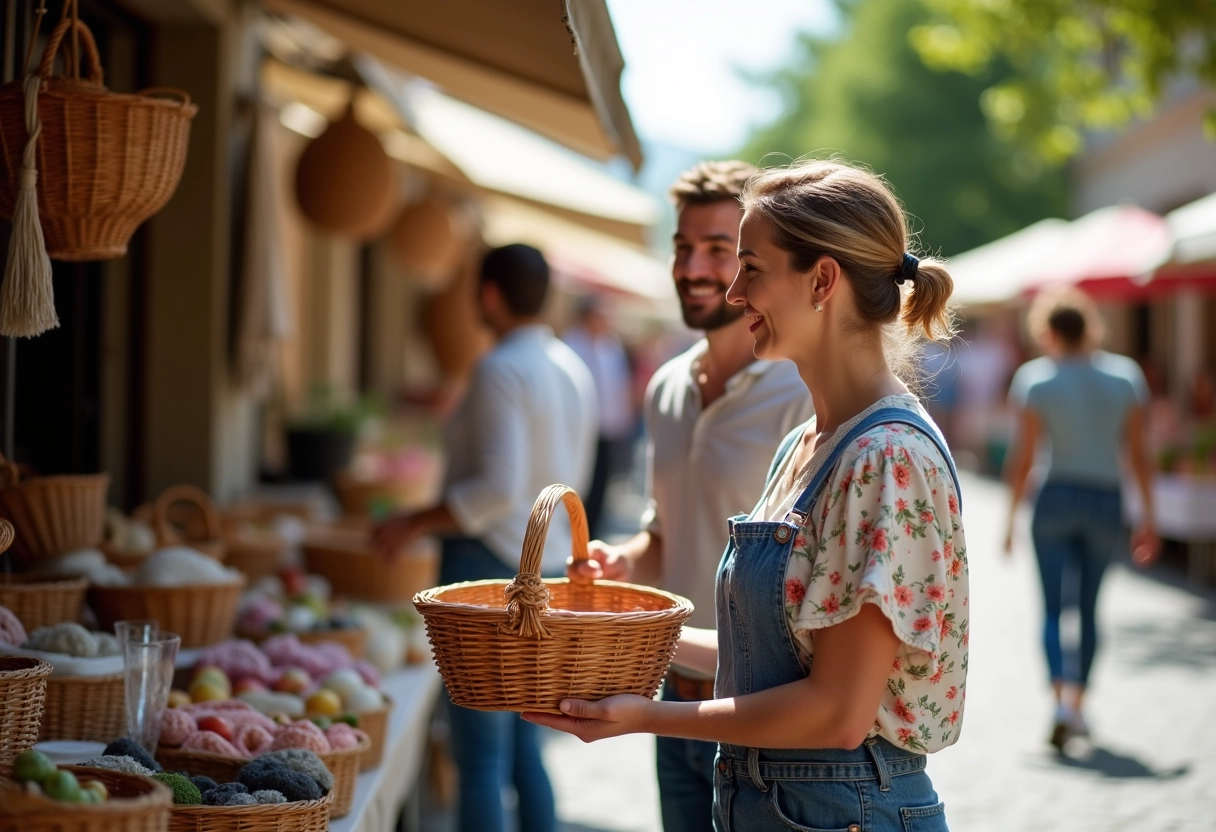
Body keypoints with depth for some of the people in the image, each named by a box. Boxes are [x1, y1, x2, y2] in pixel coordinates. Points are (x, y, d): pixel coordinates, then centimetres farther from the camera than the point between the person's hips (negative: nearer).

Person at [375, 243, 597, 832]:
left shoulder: (501, 368, -14)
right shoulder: (574, 371, 11)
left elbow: (498, 489, -22)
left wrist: (416, 523, -14)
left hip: (490, 562, -9)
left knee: (480, 756, -4)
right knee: (525, 747, 15)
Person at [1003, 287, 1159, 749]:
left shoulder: (1036, 379, -3)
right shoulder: (1123, 375, 3)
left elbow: (1023, 456, -4)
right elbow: (1138, 454, 2)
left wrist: (1010, 519, 3)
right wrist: (1148, 518, 7)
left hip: (1056, 499, -2)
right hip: (1106, 503, 2)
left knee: (1052, 608, 1)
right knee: (1089, 609, 15)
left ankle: (1062, 698, -19)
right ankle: (1077, 702, 19)